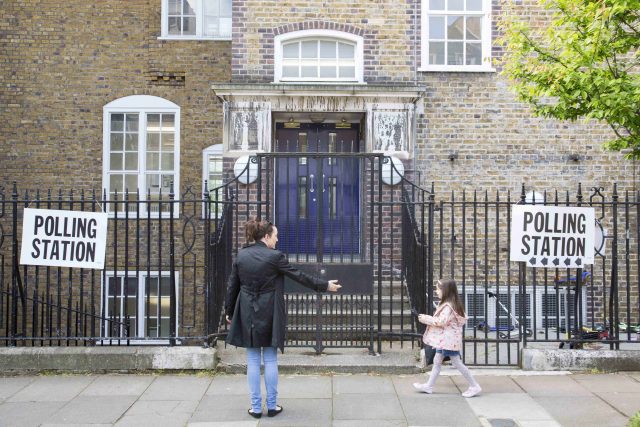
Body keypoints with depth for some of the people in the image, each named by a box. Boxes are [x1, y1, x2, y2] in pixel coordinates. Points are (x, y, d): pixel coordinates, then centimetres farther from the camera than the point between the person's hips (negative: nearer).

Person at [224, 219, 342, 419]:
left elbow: (232, 286, 6)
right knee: (270, 360, 8)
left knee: (253, 361, 9)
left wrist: (229, 312, 17)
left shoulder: (241, 255, 2)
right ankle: (272, 406, 16)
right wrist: (325, 285, 2)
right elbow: (299, 276, -7)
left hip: (247, 316, 3)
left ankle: (256, 407, 14)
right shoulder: (275, 256, -11)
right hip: (269, 316, -3)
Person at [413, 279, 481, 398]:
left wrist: (426, 319, -19)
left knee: (457, 363, -2)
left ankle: (474, 386, 7)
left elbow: (441, 321, -28)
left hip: (449, 339, -11)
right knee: (437, 361, 13)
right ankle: (429, 386, 20)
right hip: (444, 339, 11)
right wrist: (427, 318, 8)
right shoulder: (446, 304, 11)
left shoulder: (448, 306, -22)